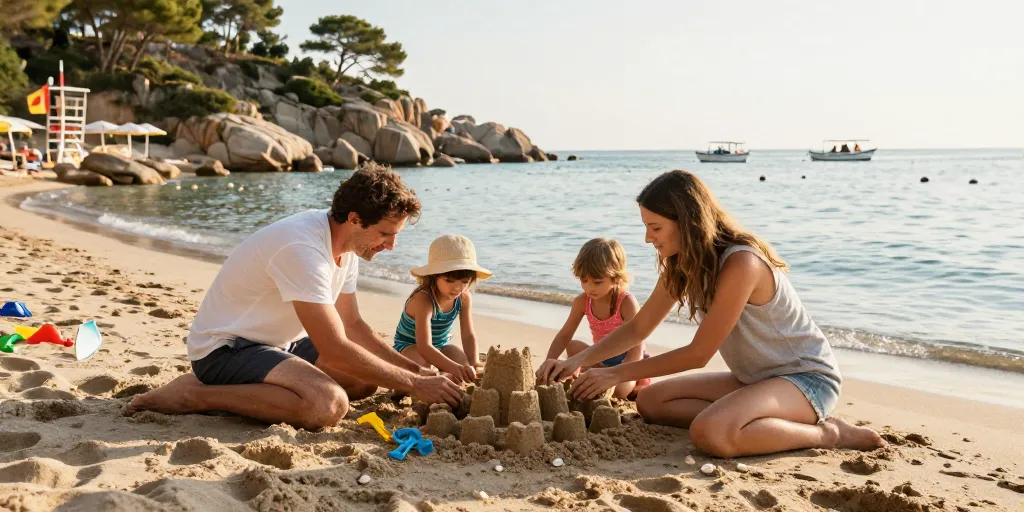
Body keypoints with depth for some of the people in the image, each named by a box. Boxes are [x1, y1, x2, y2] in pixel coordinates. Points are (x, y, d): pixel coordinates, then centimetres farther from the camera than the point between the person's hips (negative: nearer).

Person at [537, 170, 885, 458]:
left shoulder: (741, 263, -27)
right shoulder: (681, 265, 0)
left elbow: (698, 353, -23)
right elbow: (639, 327, 5)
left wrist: (617, 374, -17)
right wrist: (577, 361, -9)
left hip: (807, 377, -9)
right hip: (754, 378, 9)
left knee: (711, 434, -34)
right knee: (651, 401, -2)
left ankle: (829, 434, -11)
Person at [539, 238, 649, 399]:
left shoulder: (626, 302, -25)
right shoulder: (582, 302, -10)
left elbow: (636, 347, -29)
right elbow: (564, 336, -7)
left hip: (631, 362, -5)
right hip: (603, 361, 5)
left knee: (617, 390, -32)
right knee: (573, 346, -16)